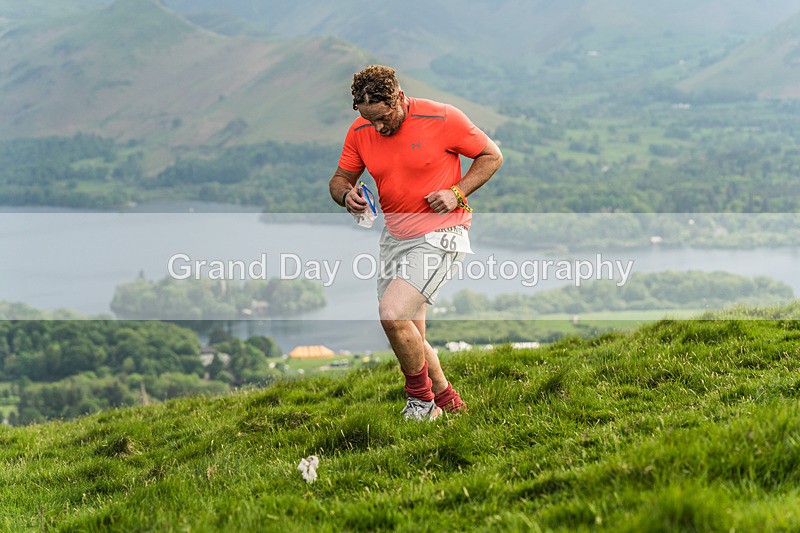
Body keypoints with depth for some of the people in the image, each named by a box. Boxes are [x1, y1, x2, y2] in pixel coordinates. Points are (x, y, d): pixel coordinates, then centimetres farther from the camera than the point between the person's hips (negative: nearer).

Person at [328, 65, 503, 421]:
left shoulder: (442, 119, -13)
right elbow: (340, 178, 12)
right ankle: (446, 400, 30)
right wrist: (347, 195, -12)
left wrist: (457, 193, -15)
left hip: (440, 235, -6)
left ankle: (422, 399, -3)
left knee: (393, 313, -23)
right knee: (408, 338, 8)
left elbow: (492, 155, -2)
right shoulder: (360, 131, 0)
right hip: (394, 237, 6)